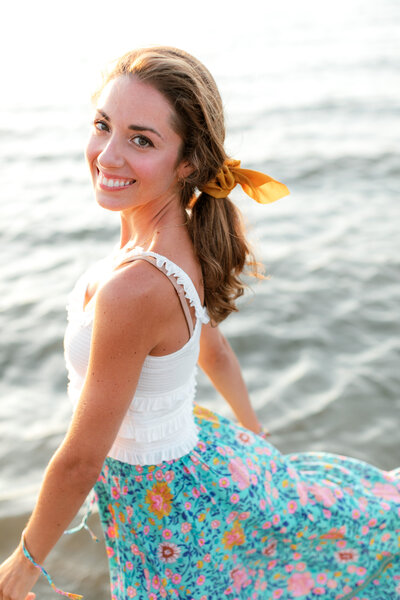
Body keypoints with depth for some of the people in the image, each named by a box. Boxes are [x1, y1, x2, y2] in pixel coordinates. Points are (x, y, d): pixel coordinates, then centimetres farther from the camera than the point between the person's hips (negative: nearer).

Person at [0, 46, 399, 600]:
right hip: (202, 454, 7)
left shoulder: (136, 287, -36)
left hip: (168, 506, -7)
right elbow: (212, 347, 8)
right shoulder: (179, 239, -10)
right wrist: (253, 430, 24)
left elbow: (81, 459, -25)